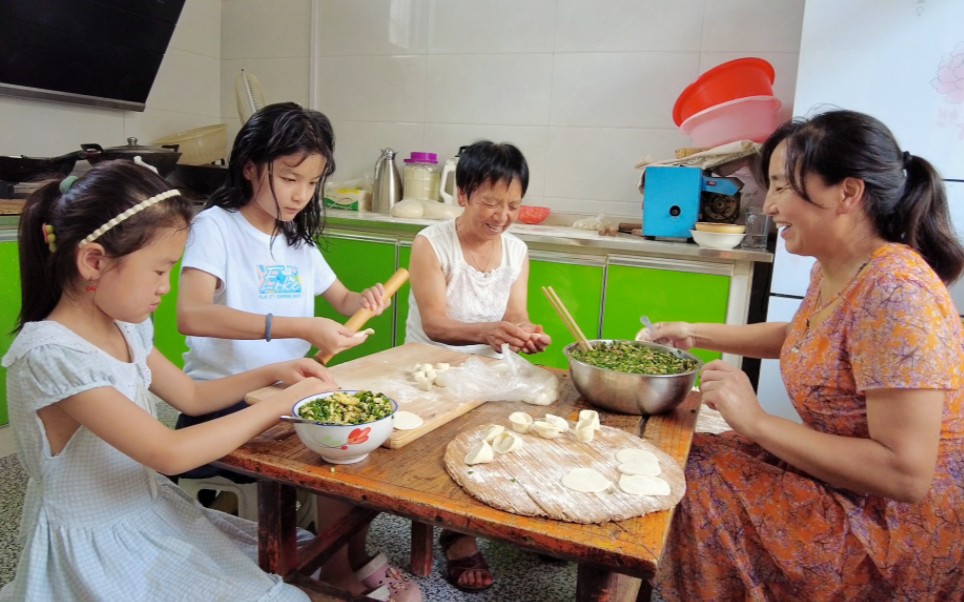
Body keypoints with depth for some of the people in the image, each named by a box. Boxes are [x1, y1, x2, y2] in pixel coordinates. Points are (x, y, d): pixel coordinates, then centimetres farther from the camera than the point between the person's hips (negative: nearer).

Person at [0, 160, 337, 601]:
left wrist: (270, 373, -2)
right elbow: (170, 453, -31)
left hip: (150, 516, 7)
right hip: (94, 546, -7)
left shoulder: (125, 328, -2)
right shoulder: (51, 354, -27)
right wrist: (284, 401, -25)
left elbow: (191, 395, 13)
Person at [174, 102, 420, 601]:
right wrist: (299, 328, -38)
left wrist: (365, 300, -2)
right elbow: (191, 315, -30)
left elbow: (341, 302, 23)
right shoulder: (215, 226, -12)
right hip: (224, 403, -7)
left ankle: (355, 559, 13)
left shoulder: (298, 240, 11)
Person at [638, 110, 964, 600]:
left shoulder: (895, 292, -27)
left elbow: (906, 475, -29)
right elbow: (798, 337, 22)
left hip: (905, 531, -8)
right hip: (851, 492, 8)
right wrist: (696, 334, 15)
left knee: (695, 484, -14)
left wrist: (756, 421, -24)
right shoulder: (832, 271, 0)